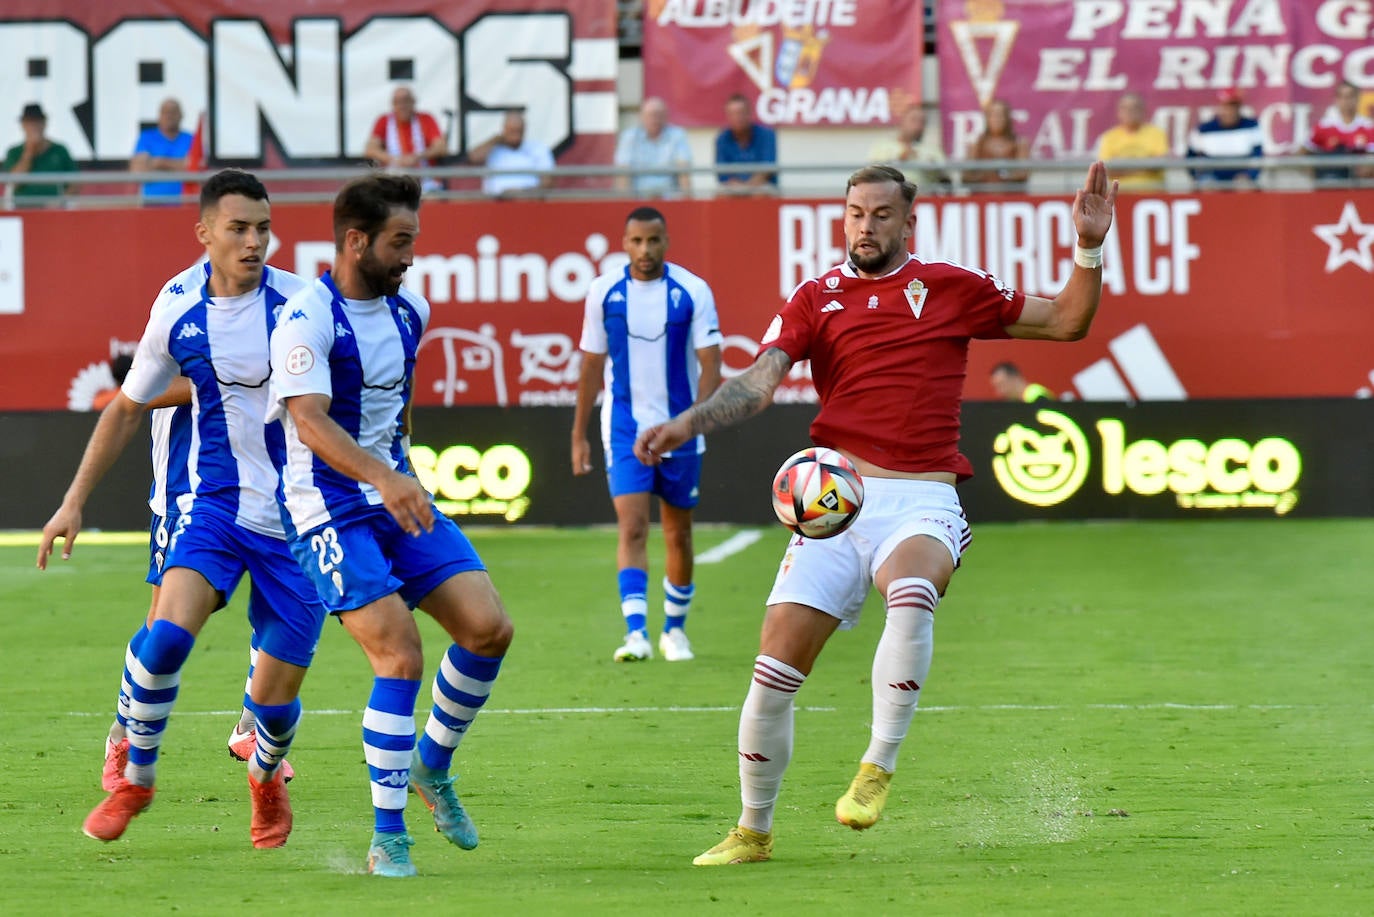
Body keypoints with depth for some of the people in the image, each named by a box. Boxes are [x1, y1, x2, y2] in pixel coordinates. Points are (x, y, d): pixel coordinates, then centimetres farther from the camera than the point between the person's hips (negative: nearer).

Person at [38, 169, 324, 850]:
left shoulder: (299, 304, -10)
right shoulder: (177, 308, -2)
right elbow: (127, 408, 12)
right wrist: (74, 501, 11)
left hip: (298, 518, -1)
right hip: (214, 505, 1)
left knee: (275, 696, -1)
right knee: (168, 630, -24)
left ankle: (266, 778, 35)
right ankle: (135, 775, 0)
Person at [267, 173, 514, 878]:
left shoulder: (408, 311, 8)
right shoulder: (307, 319, -16)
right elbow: (309, 421, -28)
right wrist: (384, 478, -40)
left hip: (399, 498, 7)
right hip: (331, 512, -7)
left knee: (488, 627, -7)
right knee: (401, 655, -18)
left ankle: (432, 766, 17)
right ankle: (387, 837, -7)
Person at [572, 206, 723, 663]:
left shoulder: (692, 292, -5)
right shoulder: (604, 292, 0)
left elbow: (710, 364, -7)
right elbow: (592, 366, 8)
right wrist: (579, 435, 8)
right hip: (625, 428, 0)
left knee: (678, 533, 10)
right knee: (632, 527, -15)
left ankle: (674, 629, 27)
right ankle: (636, 632, -22)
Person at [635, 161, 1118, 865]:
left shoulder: (953, 288, 12)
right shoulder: (817, 298, 13)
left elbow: (1065, 321, 16)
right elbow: (760, 379, 2)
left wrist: (1089, 248, 1)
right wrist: (685, 424, -14)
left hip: (923, 500, -2)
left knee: (911, 592, -37)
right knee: (776, 661, -8)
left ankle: (878, 769, -24)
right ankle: (752, 832, 11)